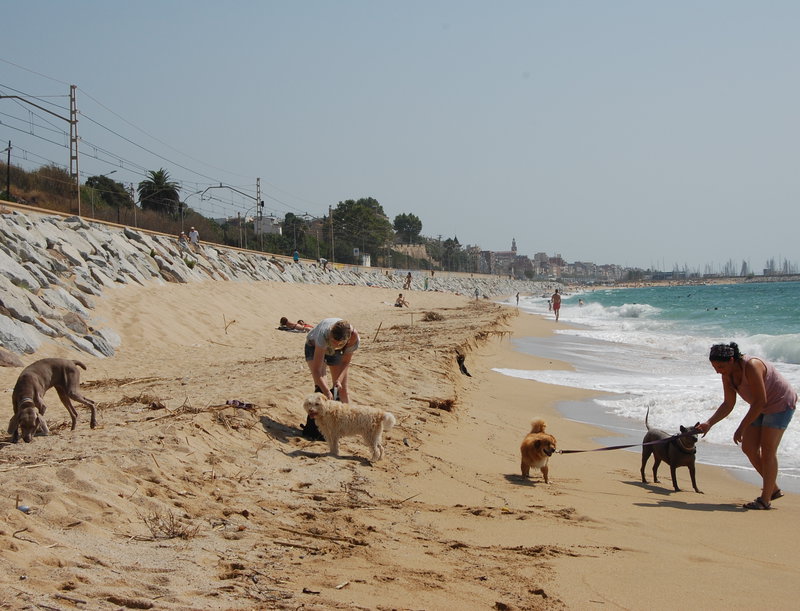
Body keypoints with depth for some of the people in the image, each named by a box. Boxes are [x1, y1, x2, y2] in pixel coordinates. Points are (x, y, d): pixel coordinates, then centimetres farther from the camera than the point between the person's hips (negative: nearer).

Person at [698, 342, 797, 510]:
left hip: (781, 403, -8)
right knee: (748, 448, 3)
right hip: (762, 408, 8)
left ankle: (765, 499, -5)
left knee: (767, 449, -11)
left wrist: (742, 427, -29)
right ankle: (774, 489, 16)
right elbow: (728, 404, -2)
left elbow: (760, 401, -31)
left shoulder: (751, 366, -33)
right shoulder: (727, 374, -8)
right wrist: (709, 423, -14)